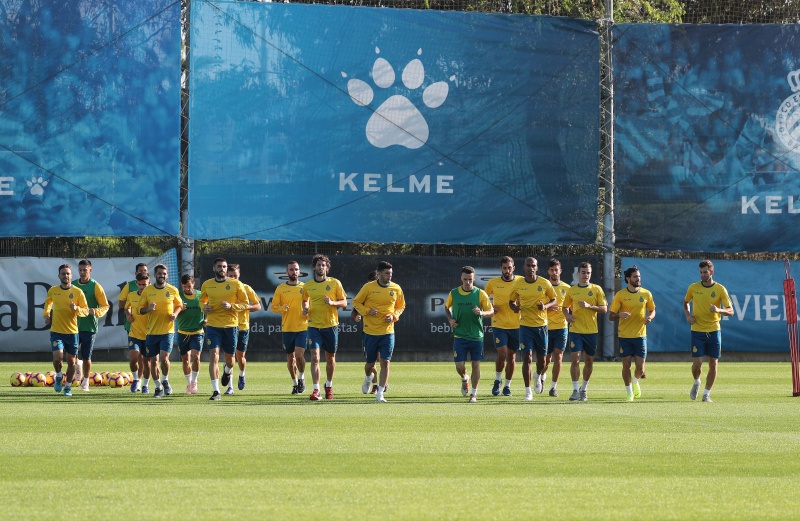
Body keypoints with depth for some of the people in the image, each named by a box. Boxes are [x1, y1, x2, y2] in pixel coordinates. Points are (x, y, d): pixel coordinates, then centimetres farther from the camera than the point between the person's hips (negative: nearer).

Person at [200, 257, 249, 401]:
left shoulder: (236, 284, -2)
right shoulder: (206, 285, 5)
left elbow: (245, 303, 2)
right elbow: (202, 300, 21)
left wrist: (231, 306, -16)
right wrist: (204, 307, -2)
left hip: (231, 325, 0)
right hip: (213, 325, 0)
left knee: (230, 360, 11)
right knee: (213, 357, -13)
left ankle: (227, 370, 50)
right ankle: (216, 391, -12)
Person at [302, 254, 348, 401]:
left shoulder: (335, 283, 0)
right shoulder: (307, 286, 5)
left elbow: (344, 302, 2)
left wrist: (332, 302, -16)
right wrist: (305, 309, 1)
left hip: (331, 325, 0)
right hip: (314, 326, 0)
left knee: (330, 358, 11)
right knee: (315, 357, -14)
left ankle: (329, 385, 32)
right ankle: (316, 390, -16)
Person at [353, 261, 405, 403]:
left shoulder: (396, 289, 1)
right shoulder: (369, 287, -7)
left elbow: (401, 306, 15)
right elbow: (356, 302, 2)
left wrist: (394, 316, -5)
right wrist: (367, 311, -15)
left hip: (388, 332, 1)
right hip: (370, 331, -1)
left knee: (385, 362, -9)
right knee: (370, 363, 9)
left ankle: (380, 394, -4)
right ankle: (368, 378, 45)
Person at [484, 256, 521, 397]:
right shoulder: (493, 283, 0)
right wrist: (491, 307, -5)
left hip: (516, 325, 1)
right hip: (499, 324, -1)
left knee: (512, 356, 6)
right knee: (502, 353, -14)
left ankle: (507, 386, 20)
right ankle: (497, 381, 10)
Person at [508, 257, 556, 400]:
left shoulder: (545, 283, -2)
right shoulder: (518, 284, -1)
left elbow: (554, 300, 8)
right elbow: (511, 301, 12)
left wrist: (545, 306, -13)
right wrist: (514, 307, -11)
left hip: (541, 325, 1)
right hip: (525, 325, -1)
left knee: (542, 358, 9)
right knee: (527, 358, -9)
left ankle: (538, 376, 44)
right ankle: (528, 391, -4)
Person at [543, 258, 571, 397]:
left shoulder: (566, 288, 6)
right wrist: (547, 308, -16)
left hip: (561, 327, 1)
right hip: (546, 327, -1)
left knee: (558, 357, -9)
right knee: (547, 358, 5)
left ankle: (554, 386, -1)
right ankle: (542, 377, 36)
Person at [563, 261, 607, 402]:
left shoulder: (596, 289, 2)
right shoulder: (571, 290, 6)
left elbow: (604, 309, -2)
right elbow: (565, 307, 18)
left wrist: (589, 306, -17)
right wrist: (567, 315, -3)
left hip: (591, 331, 0)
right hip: (575, 330, 0)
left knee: (589, 361, 7)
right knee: (575, 359, -11)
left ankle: (584, 389, 23)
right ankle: (575, 390, -6)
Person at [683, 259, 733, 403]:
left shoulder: (720, 289, -4)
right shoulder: (693, 288, 1)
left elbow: (730, 311, -5)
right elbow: (686, 302, 20)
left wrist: (718, 310, -25)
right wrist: (688, 315, 1)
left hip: (714, 331, 0)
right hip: (697, 331, 0)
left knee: (713, 364, 1)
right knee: (697, 363, -7)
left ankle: (707, 393, 14)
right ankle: (696, 382, 25)